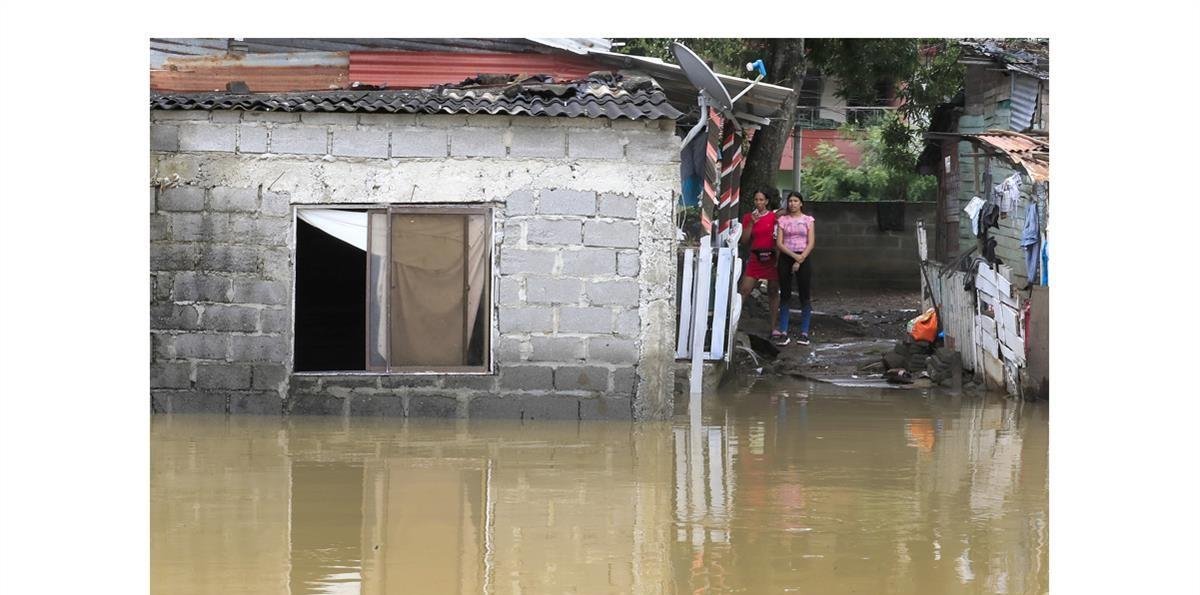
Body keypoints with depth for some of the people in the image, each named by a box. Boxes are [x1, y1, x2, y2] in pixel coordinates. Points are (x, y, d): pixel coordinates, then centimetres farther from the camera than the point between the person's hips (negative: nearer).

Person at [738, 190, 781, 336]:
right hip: (755, 258, 2)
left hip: (772, 258, -2)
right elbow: (744, 241, 3)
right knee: (743, 290, -7)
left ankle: (774, 328, 8)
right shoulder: (748, 217, 8)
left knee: (773, 293, 3)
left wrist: (779, 258, -4)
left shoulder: (774, 217, 2)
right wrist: (752, 223, -6)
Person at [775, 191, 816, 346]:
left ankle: (804, 333, 0)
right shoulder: (783, 220, 7)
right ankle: (783, 333, -1)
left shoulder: (808, 220, 6)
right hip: (785, 258, 1)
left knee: (804, 296, -2)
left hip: (803, 258, -1)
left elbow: (811, 243, -1)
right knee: (785, 296, 0)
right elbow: (779, 243, 0)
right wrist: (794, 256, -13)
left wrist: (800, 260, -11)